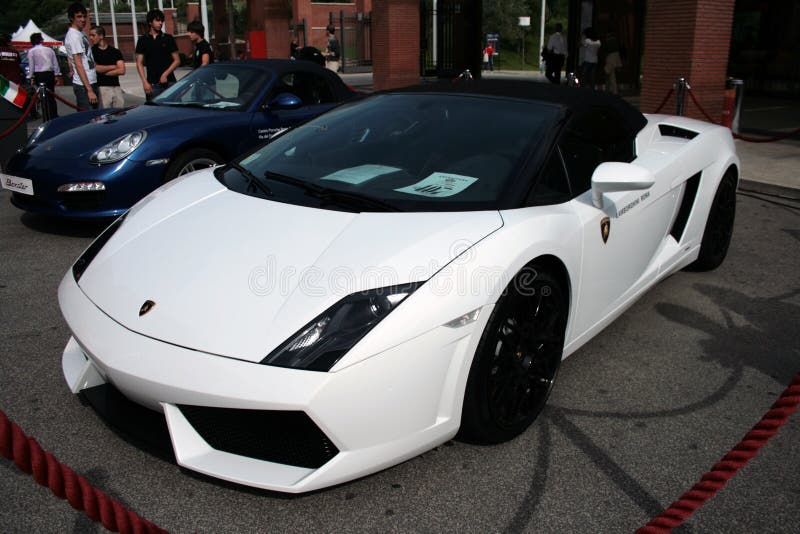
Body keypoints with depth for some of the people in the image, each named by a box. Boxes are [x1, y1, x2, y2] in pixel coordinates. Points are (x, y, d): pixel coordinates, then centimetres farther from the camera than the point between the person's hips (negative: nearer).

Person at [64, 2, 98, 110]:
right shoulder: (74, 36, -13)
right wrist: (89, 90, -22)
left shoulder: (81, 33, 15)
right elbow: (78, 65, -18)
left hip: (91, 82, 10)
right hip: (84, 85, -10)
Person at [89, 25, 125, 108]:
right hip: (101, 88, -2)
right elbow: (95, 68, -6)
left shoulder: (115, 51, 11)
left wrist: (103, 71, -3)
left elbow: (122, 71, 0)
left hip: (116, 87, 2)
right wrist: (113, 67, 2)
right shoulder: (91, 51, 6)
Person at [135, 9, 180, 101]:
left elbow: (177, 60, 6)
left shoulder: (168, 38, 8)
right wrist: (145, 82, -7)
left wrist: (165, 74, -6)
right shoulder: (143, 40, 7)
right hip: (153, 84, 0)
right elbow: (139, 63, 5)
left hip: (169, 82, 0)